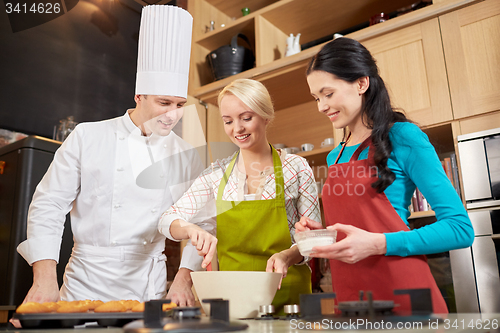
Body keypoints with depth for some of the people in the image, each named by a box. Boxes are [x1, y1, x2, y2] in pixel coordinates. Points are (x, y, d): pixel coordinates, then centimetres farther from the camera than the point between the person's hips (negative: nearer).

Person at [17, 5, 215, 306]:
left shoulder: (186, 155, 1)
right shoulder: (87, 137, -4)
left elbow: (200, 222, 4)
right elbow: (49, 206, -3)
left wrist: (184, 278, -8)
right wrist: (45, 278, -10)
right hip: (87, 285, -1)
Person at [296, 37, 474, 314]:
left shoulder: (403, 137, -8)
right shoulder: (334, 157, 11)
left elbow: (461, 229, -11)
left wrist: (377, 244, -20)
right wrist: (322, 232, 0)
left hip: (402, 298, -6)